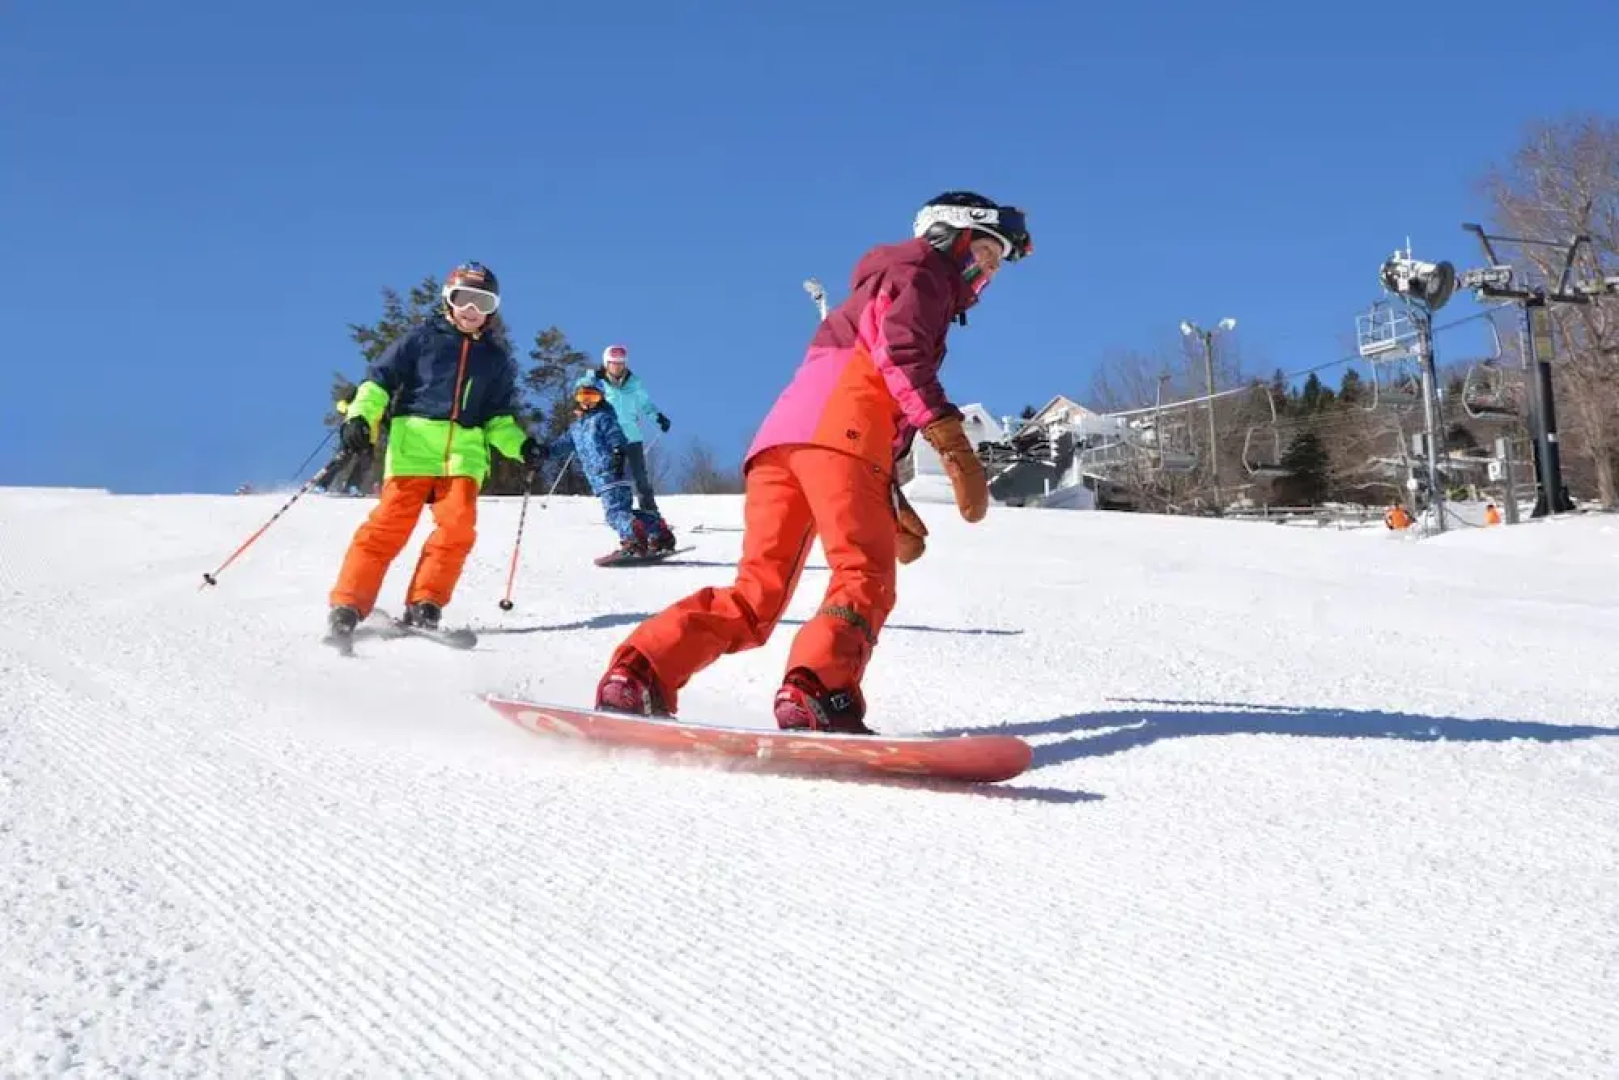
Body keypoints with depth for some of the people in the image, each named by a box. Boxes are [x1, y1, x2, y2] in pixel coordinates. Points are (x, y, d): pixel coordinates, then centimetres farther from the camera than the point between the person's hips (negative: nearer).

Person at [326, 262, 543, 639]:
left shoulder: (496, 358, 20)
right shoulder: (422, 338, 9)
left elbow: (499, 417, 24)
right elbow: (380, 378, 5)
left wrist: (520, 445, 7)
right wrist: (361, 415, -11)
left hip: (464, 453, 3)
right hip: (413, 445, -3)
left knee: (457, 527, -15)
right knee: (389, 525, -11)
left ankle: (424, 604, -7)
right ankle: (348, 604, -8)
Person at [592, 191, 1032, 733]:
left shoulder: (879, 291, 43)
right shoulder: (923, 269, 17)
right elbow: (901, 352, -5)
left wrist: (893, 507, 35)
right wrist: (952, 442, -13)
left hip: (781, 432, 8)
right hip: (837, 424, -8)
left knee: (757, 594, 0)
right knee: (865, 579, -16)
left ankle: (637, 672, -14)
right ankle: (816, 693, -37)